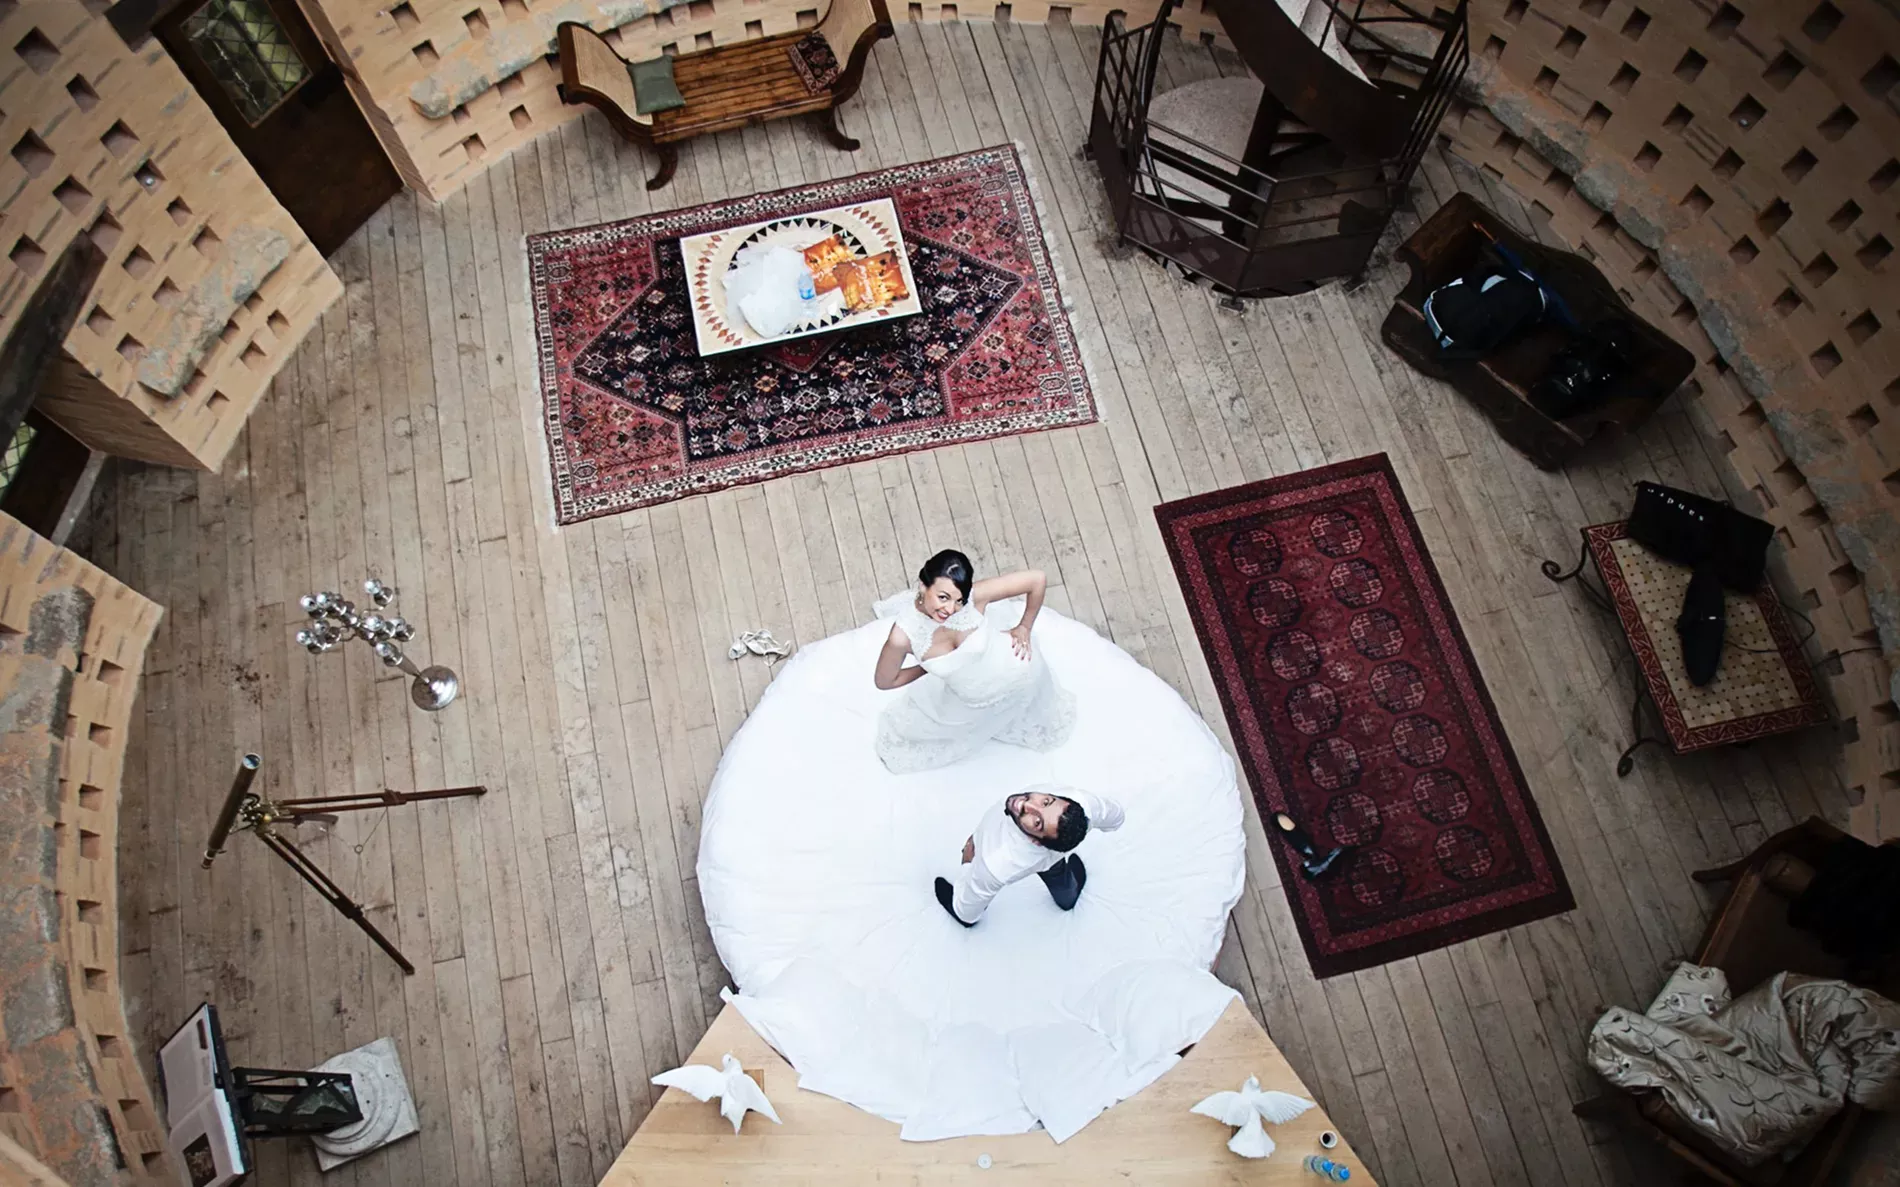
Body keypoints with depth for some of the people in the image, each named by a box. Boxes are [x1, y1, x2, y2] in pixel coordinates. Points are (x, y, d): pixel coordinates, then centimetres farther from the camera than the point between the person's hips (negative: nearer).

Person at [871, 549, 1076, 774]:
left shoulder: (974, 596, -38)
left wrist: (1024, 627, -15)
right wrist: (931, 667, -9)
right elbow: (884, 681, -16)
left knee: (1044, 729, 30)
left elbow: (1038, 579, -28)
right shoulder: (903, 635, -36)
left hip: (1018, 674, -1)